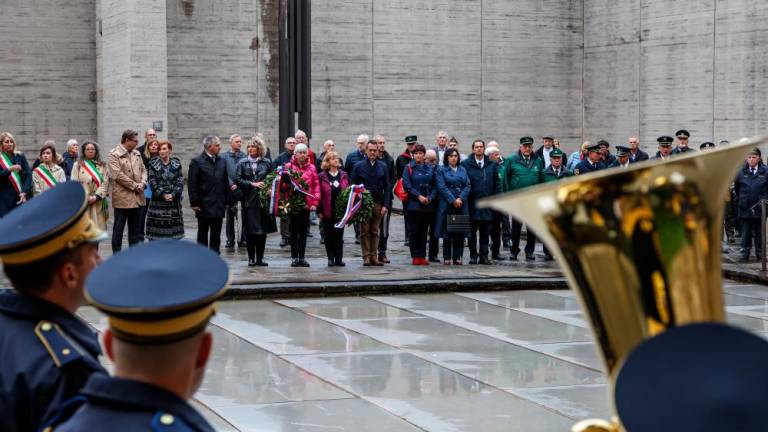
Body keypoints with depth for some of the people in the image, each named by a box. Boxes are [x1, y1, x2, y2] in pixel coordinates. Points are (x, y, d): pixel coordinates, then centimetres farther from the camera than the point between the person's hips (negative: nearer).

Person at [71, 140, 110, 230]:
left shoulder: (102, 166, 11)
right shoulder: (78, 165, 7)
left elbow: (105, 183, 2)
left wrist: (96, 197, -11)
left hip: (98, 203, 2)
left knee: (99, 228, -2)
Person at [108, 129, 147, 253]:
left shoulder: (136, 153, 14)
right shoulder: (114, 154, -8)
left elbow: (143, 170, 15)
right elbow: (118, 174, -16)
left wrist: (142, 183, -5)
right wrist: (134, 185, -13)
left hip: (137, 197, 7)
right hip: (122, 197, -7)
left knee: (136, 229, 11)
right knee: (118, 229, 1)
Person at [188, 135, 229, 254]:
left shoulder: (222, 162, 10)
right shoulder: (197, 162, -6)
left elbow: (226, 182, 13)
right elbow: (192, 185, -8)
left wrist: (227, 201, 9)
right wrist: (194, 203, -12)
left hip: (219, 206, 5)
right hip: (204, 206, -5)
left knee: (216, 235, 8)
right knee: (203, 235, 3)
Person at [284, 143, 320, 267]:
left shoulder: (311, 168, 5)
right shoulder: (288, 167, 0)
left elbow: (316, 185, 3)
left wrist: (314, 202, -4)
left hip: (307, 204, 2)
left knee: (303, 232, 8)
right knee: (294, 231, 3)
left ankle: (302, 257, 13)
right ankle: (294, 257, 7)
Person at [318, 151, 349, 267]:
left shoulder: (344, 176, 8)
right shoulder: (322, 177, -1)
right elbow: (319, 194, -2)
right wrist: (319, 210, -7)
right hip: (327, 212, -2)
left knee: (339, 235, 3)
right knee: (329, 236, 4)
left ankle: (339, 259, 7)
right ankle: (331, 258, 11)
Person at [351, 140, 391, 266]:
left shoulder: (383, 167, 8)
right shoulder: (359, 166, 3)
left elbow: (387, 188, 7)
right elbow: (353, 186, 3)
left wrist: (385, 205, -2)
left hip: (378, 203, 2)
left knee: (375, 232, 5)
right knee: (365, 232, 0)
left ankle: (374, 256, 8)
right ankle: (366, 257, 1)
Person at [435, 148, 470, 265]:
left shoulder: (463, 170, 14)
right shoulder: (441, 170, 2)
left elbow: (467, 185, 6)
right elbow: (442, 187, -7)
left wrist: (461, 198, -10)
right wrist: (453, 200, -15)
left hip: (461, 204, 4)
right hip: (447, 205, -4)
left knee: (460, 233, 2)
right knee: (447, 233, -2)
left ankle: (457, 257, 8)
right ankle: (447, 258, 3)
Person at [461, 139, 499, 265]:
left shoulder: (492, 165, 9)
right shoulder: (466, 164, 0)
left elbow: (497, 184, 10)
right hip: (472, 204, -2)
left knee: (485, 232, 6)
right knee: (472, 232, 3)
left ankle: (484, 256, 10)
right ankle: (473, 255, 11)